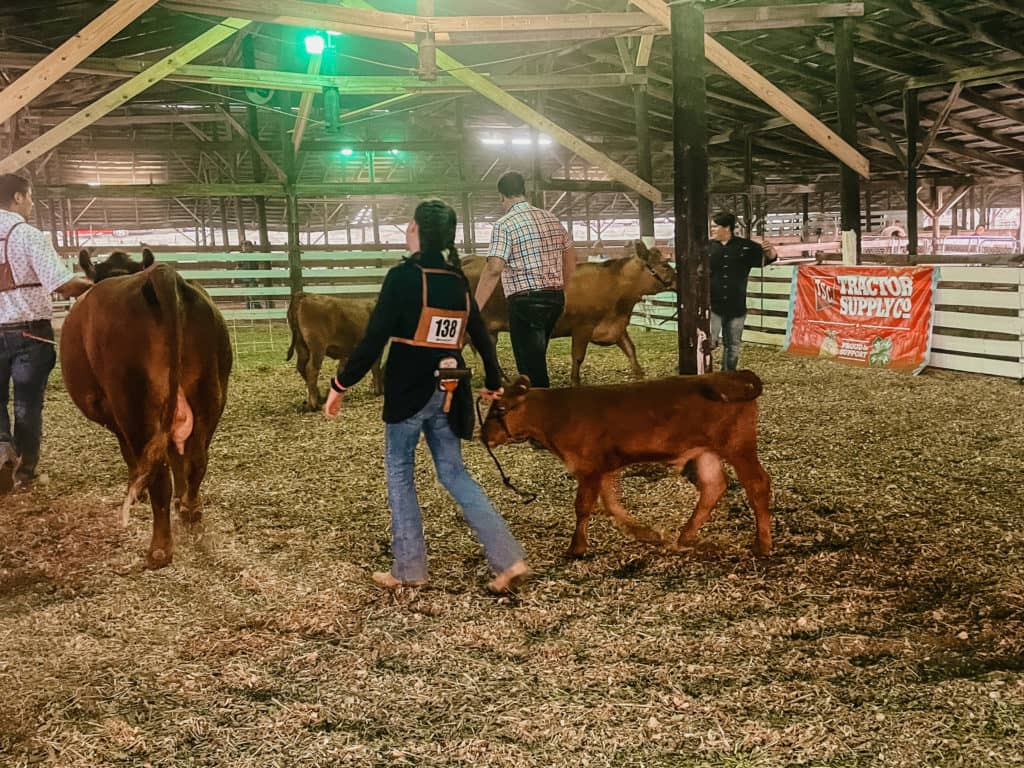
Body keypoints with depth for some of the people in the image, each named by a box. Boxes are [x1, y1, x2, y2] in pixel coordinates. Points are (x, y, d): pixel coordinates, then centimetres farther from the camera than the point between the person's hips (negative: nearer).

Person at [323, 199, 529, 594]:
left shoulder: (402, 276, -11)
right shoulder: (458, 281, 7)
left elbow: (374, 339, -14)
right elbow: (481, 336, 13)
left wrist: (340, 385, -7)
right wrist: (493, 383, 28)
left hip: (407, 389, -6)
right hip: (447, 392, 6)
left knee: (399, 470, 10)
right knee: (454, 472, 12)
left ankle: (409, 568, 13)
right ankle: (508, 559, 3)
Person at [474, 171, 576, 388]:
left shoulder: (504, 225, -10)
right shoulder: (552, 219, 11)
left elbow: (494, 269, -20)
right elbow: (571, 257, 19)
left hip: (525, 302, -7)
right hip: (555, 298, 7)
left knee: (532, 369, -1)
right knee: (535, 360, 21)